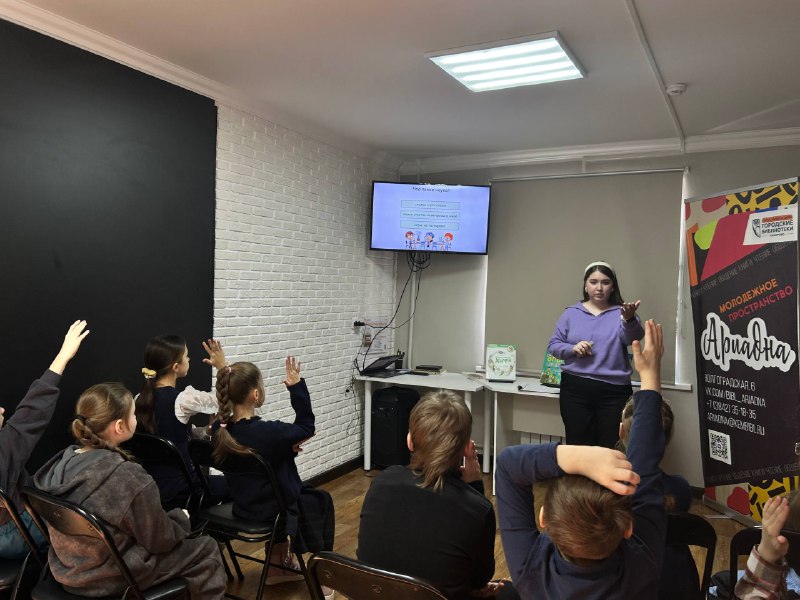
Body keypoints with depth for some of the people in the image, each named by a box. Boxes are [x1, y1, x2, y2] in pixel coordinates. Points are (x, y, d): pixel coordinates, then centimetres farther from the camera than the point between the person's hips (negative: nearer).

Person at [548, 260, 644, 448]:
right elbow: (553, 345, 8)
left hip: (614, 392, -1)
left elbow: (633, 336, -18)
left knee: (611, 449, 5)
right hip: (575, 390, 1)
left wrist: (629, 319, -40)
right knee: (578, 446, 8)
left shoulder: (621, 312, 2)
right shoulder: (572, 313, 7)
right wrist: (572, 348, -12)